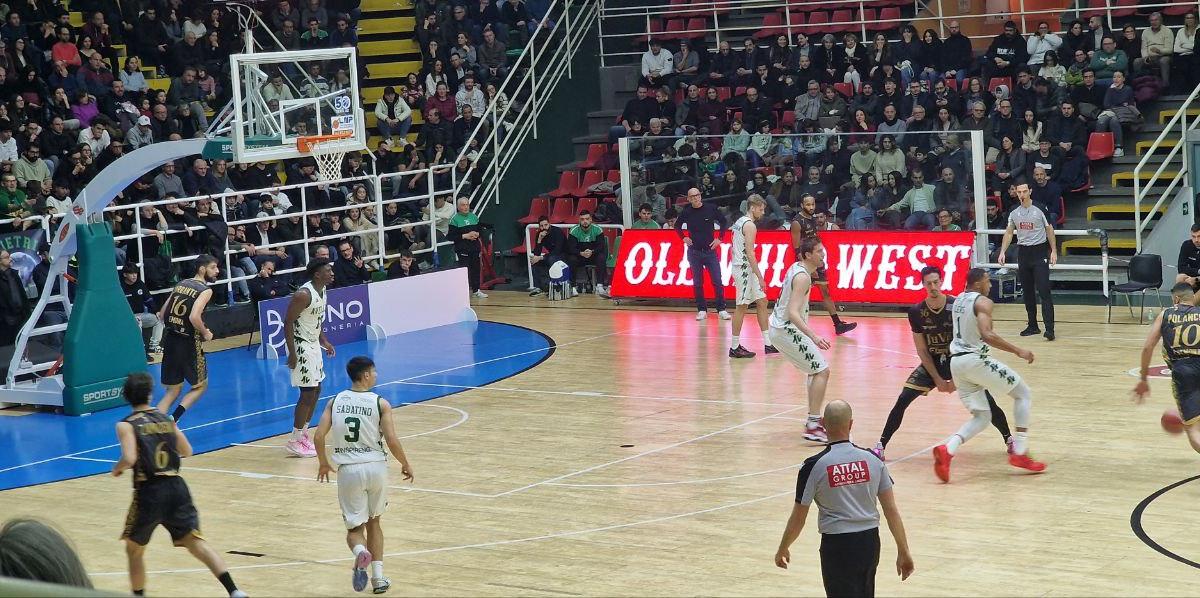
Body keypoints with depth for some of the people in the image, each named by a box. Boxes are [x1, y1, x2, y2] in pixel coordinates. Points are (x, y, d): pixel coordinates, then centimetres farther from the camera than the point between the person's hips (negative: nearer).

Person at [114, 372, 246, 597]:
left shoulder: (126, 425, -4)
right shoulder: (166, 420, 11)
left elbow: (129, 459, -18)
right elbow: (187, 451, 18)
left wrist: (118, 468, 3)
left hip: (149, 492, -4)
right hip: (176, 487, 4)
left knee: (134, 550, 17)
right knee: (195, 542, -1)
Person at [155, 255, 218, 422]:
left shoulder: (181, 284, 13)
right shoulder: (205, 290, -10)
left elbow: (162, 315, 13)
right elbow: (194, 317, -25)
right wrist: (206, 334, -8)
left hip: (170, 340, 6)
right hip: (189, 344, -6)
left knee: (173, 390, 16)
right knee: (200, 385, 14)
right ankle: (173, 419, -4)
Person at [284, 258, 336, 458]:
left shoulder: (322, 290, 5)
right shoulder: (303, 295, -23)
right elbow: (288, 322, -22)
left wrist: (324, 341, 16)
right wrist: (292, 354, -24)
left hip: (313, 344, 10)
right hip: (301, 346, -10)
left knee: (316, 390, 14)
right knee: (308, 393, -8)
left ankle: (303, 434, 25)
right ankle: (295, 442, 0)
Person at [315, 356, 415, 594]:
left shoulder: (335, 402, 3)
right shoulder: (380, 404, -5)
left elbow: (319, 436, -2)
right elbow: (392, 441, -10)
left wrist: (323, 463, 15)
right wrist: (405, 464, 8)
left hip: (348, 470, 0)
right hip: (376, 466, 0)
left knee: (354, 527, 8)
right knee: (374, 522, 21)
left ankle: (360, 552, -27)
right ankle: (378, 577, 16)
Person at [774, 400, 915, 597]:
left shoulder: (814, 466, -11)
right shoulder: (873, 459, -2)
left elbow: (798, 518, -4)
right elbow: (891, 510, -1)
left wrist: (782, 549, 12)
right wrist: (903, 552, 7)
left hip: (837, 545, -4)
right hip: (869, 542, 4)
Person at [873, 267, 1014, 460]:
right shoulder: (916, 312, -12)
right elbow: (922, 350, -5)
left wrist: (956, 378, -13)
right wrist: (937, 379, -9)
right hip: (931, 363, 1)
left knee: (987, 400, -10)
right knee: (903, 400, -13)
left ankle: (1009, 439, 13)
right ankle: (881, 445, -6)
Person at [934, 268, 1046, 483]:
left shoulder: (958, 300, 16)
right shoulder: (983, 302, -10)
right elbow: (986, 335, -25)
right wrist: (1017, 351, -21)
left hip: (956, 361, 8)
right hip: (975, 359, -8)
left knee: (981, 417, 14)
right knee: (1023, 393, 9)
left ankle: (947, 449, -12)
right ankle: (1019, 453, 1)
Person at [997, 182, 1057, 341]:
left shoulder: (1040, 210, -6)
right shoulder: (1014, 213, 6)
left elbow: (1049, 230, 1)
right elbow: (1009, 233, 15)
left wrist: (1053, 251, -4)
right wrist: (1002, 252, 5)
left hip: (1040, 252, -5)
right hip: (1023, 253, 5)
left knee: (1044, 291, -11)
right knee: (1027, 292, 9)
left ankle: (1049, 328, -15)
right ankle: (1032, 326, 18)